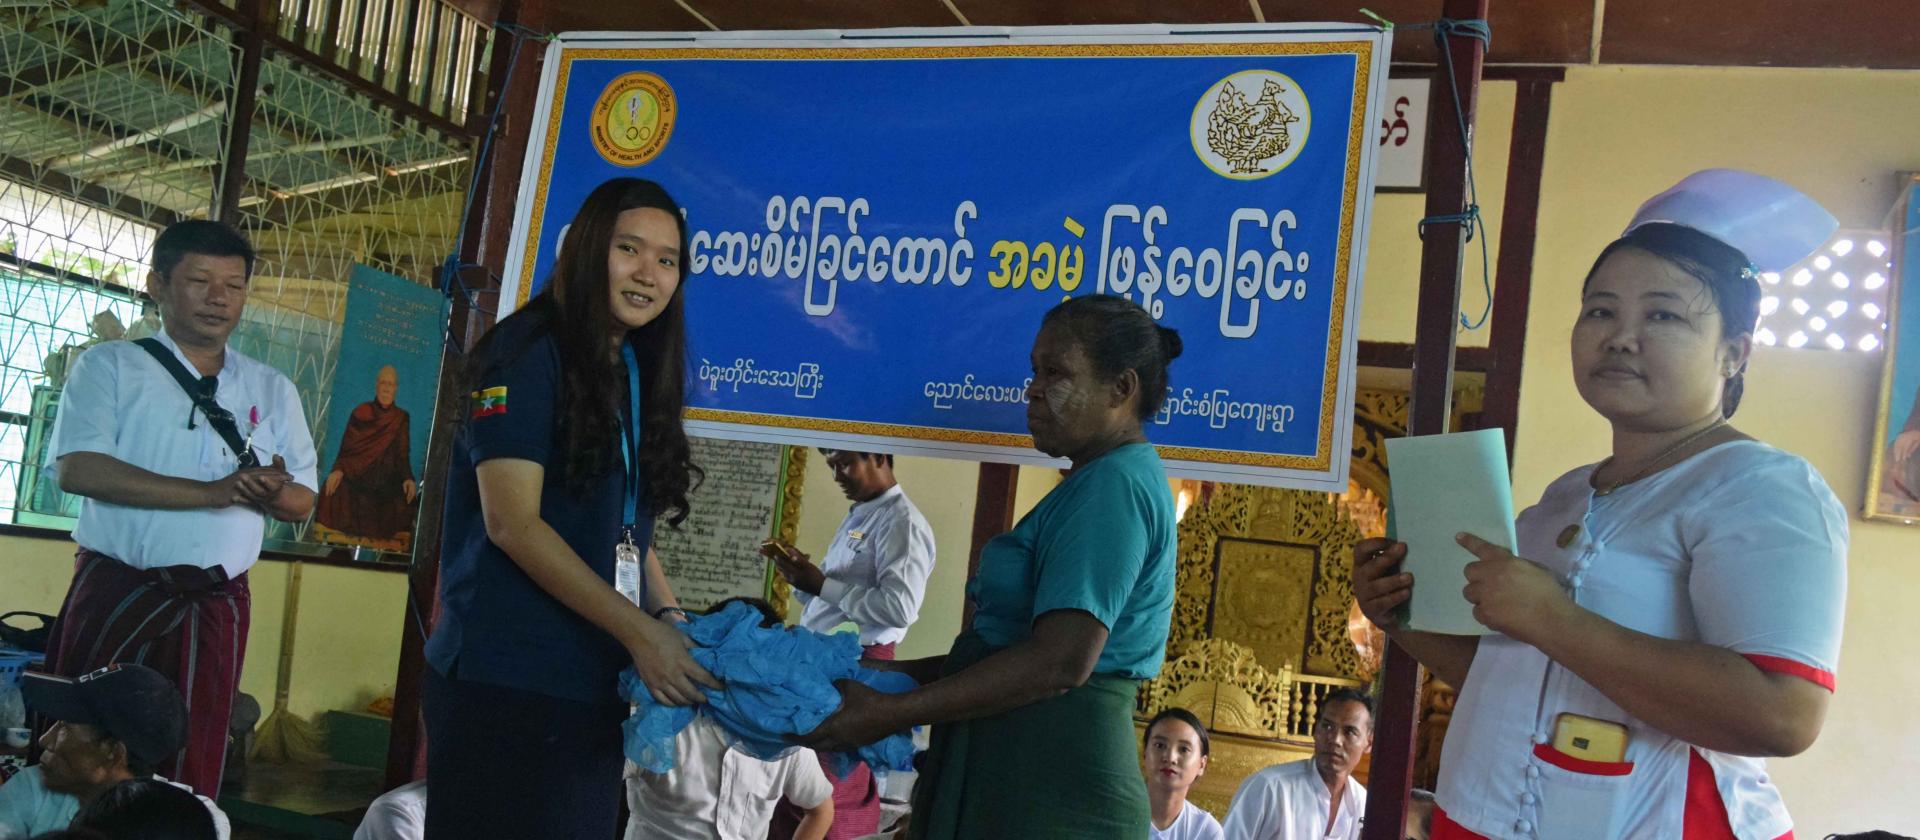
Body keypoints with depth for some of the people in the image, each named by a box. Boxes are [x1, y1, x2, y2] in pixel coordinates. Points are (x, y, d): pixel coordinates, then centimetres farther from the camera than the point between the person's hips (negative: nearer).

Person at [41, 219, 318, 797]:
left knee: (192, 765, 8)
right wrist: (214, 492, -21)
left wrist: (273, 494, -15)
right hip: (117, 593, -3)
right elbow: (77, 468, -14)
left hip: (219, 605, 3)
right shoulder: (109, 367, 1)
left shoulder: (273, 390, 12)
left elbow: (303, 502, 11)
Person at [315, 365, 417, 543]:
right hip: (356, 478, -1)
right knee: (334, 488, -27)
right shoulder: (360, 413, 6)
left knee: (407, 497, -24)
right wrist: (338, 469, -18)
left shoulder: (401, 418, 8)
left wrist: (408, 479, -14)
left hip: (386, 482, 1)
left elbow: (403, 454, 5)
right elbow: (346, 446, 1)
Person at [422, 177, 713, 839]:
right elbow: (513, 523, -17)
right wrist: (640, 631, -19)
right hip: (504, 682, -7)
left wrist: (673, 623, -1)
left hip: (596, 686, 8)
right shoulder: (529, 352, -8)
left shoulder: (640, 377, 14)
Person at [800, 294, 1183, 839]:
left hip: (1047, 794, -9)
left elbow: (1061, 662, -23)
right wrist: (895, 673, 11)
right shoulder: (1098, 483, 18)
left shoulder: (1114, 486, -14)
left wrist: (890, 713, -19)